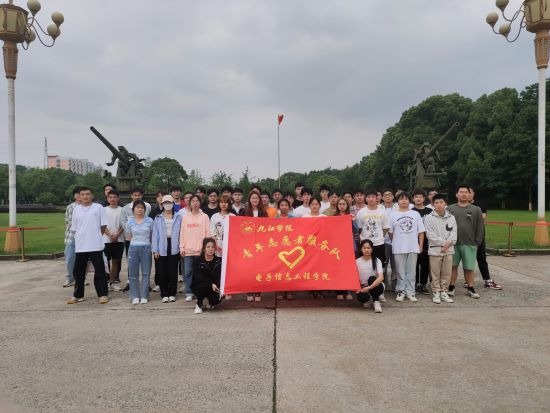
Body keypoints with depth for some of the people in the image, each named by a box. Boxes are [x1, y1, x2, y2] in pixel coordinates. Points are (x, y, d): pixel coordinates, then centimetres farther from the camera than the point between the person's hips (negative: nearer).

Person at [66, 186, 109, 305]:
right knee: (78, 271, 11)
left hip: (96, 245, -3)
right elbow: (74, 228, 12)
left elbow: (103, 225, 1)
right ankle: (78, 295, 24)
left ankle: (103, 294, 11)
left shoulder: (98, 207, -2)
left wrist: (95, 237, 7)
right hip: (80, 246, 4)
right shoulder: (76, 209, 8)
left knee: (99, 271, 2)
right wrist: (82, 237, 7)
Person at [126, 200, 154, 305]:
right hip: (133, 248, 1)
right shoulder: (130, 222, 4)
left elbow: (153, 235, 6)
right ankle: (135, 296, 13)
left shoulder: (149, 221, -1)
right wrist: (137, 242, 5)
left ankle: (144, 296, 10)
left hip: (146, 248, -1)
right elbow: (129, 236, 13)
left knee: (146, 273, 2)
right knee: (133, 273, 4)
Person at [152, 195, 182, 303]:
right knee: (162, 272, 3)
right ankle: (164, 294, 14)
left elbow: (181, 233, 4)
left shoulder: (178, 217, 5)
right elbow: (155, 234, 4)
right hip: (162, 248, 1)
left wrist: (181, 247, -3)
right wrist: (155, 250, -2)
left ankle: (172, 294, 14)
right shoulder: (158, 218, 7)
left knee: (173, 272, 3)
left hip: (174, 248, -1)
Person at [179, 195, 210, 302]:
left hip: (201, 249, -2)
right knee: (187, 272, 1)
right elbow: (182, 233, 9)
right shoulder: (185, 217, 10)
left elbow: (208, 233, 0)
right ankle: (188, 293, 10)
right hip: (188, 250, 2)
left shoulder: (205, 217, 3)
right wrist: (182, 247, 2)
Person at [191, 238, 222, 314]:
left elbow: (221, 277, -5)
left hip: (214, 287, 1)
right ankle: (199, 304, -7)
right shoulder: (198, 261, -8)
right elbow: (199, 277, -19)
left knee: (216, 299, -28)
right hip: (198, 286, -1)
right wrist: (211, 284, -34)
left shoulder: (219, 261, -4)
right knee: (204, 285, -34)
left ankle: (211, 302, 12)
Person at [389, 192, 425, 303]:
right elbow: (390, 232, 7)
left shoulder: (415, 214, 6)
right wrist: (394, 244, 7)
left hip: (413, 248, 1)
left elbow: (421, 231, 6)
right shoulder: (393, 215, 3)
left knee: (411, 271, 5)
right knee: (400, 272, 4)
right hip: (398, 248, -1)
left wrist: (420, 246, 1)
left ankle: (410, 292, 13)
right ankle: (401, 291, 13)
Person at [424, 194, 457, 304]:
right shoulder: (429, 218, -3)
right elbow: (430, 234, -9)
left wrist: (448, 243, -12)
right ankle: (436, 293, 13)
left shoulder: (451, 217, 9)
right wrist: (443, 243, -13)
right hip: (435, 250, -3)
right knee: (435, 274, 2)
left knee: (447, 273, 9)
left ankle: (444, 292, 21)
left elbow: (454, 232, 4)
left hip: (449, 250, 3)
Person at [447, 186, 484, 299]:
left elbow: (480, 228, 4)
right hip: (453, 244, 0)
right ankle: (451, 287, 17)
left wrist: (478, 242, -2)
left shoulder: (476, 210, 6)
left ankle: (470, 288, 20)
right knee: (453, 266, 6)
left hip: (470, 244, 0)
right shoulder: (450, 209, 5)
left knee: (469, 268, 6)